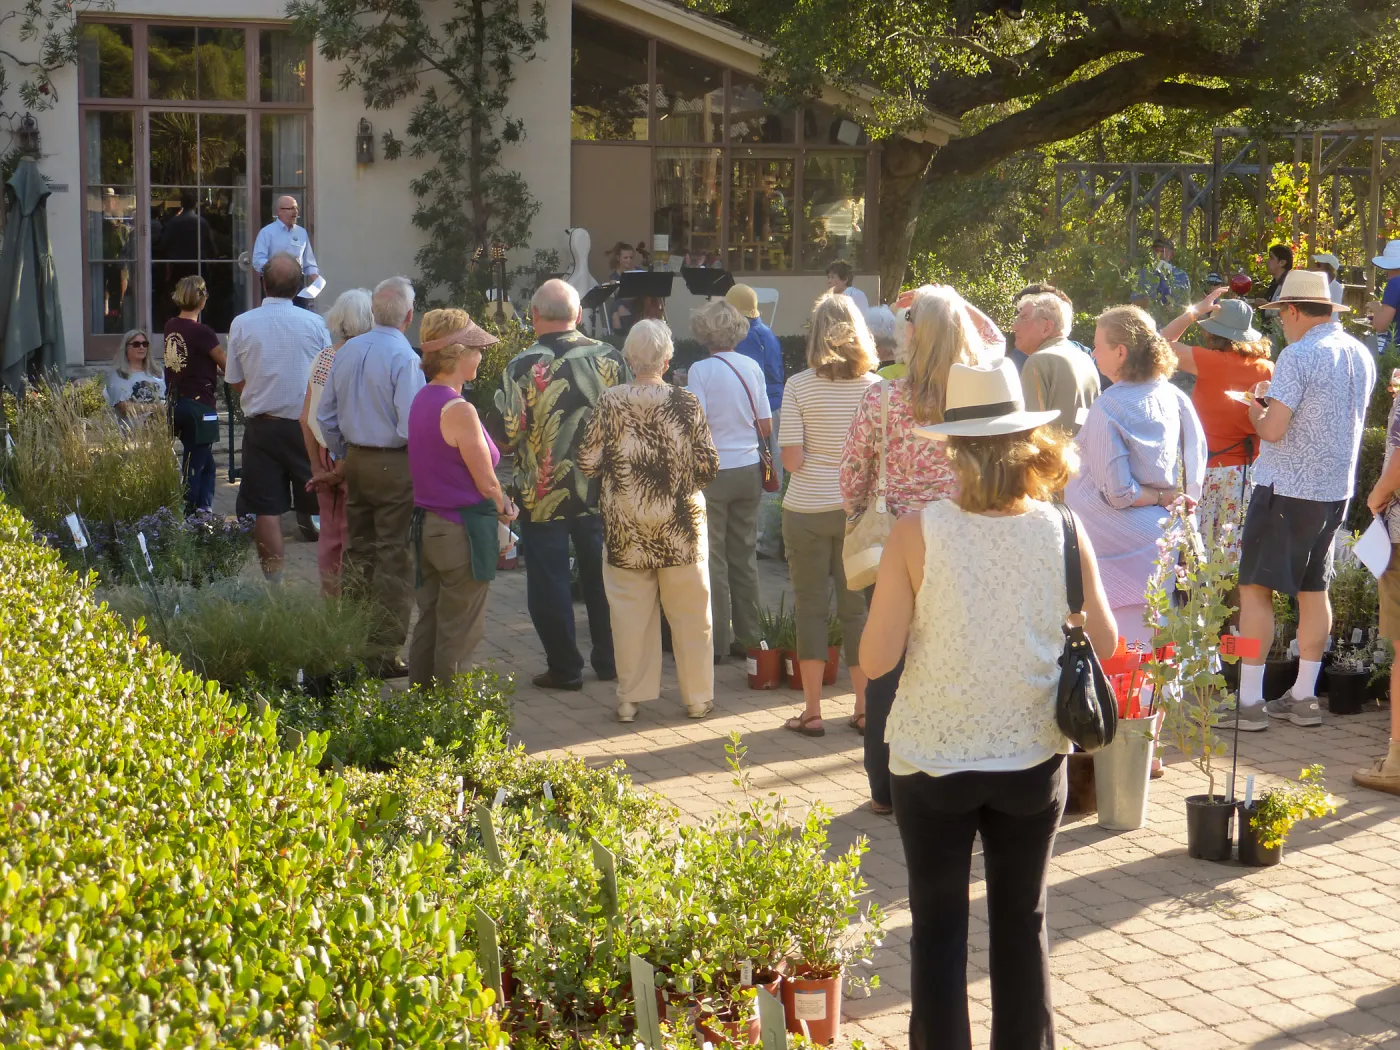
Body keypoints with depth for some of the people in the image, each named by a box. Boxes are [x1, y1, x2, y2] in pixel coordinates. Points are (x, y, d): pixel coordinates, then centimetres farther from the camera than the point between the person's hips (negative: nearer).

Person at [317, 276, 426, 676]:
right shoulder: (404, 358, -18)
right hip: (395, 464, -7)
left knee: (358, 552, 17)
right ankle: (385, 652, 4)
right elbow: (411, 426, -23)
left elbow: (325, 414, 12)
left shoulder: (346, 352, 5)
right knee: (393, 559, 1)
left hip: (355, 460, 7)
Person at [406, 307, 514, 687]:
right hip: (462, 532, -9)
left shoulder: (422, 399, 7)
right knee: (458, 633, 1)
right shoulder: (459, 410, -20)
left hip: (426, 524, 9)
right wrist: (504, 510, 5)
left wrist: (496, 503, 7)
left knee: (429, 623, 17)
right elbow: (486, 483, -16)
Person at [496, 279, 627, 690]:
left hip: (543, 495, -4)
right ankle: (609, 660, 24)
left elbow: (509, 433, -15)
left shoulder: (522, 366, -16)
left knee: (549, 581, 7)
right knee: (601, 575, 15)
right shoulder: (609, 357, -4)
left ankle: (565, 668, 12)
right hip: (601, 491, 4)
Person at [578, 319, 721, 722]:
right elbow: (709, 465, -7)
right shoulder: (685, 401, -9)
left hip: (626, 531, 1)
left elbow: (588, 463, -4)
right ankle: (697, 696, 18)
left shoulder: (609, 403, -7)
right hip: (680, 528, -1)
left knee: (631, 613, 9)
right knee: (689, 613, 11)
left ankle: (630, 698, 15)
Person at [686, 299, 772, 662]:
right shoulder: (752, 366, 2)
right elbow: (766, 425, 5)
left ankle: (717, 641, 5)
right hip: (749, 469, 5)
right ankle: (746, 637, 17)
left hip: (713, 471, -4)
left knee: (713, 557, 3)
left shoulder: (700, 370, -11)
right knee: (745, 556, 12)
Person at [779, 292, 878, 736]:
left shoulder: (799, 386, -8)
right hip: (858, 509, 2)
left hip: (806, 510, -2)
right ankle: (864, 709, 16)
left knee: (810, 606, 6)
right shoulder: (874, 386, -3)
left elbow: (791, 459, -11)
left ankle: (812, 712, 8)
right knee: (857, 606, 11)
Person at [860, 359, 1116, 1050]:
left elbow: (875, 658, -14)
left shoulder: (916, 535, -15)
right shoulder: (1062, 532, -9)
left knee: (938, 924, 12)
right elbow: (1103, 641, 0)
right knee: (1023, 920, 17)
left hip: (934, 759, -2)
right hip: (1033, 757, 2)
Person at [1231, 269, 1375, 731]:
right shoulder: (1361, 354, 8)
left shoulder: (1299, 355, -17)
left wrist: (1256, 407, 1)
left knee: (1255, 589, -2)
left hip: (1287, 489, -8)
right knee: (1314, 589, 14)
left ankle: (1249, 702, -3)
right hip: (1337, 487, 8)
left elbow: (1272, 430, -20)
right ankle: (1303, 697, 19)